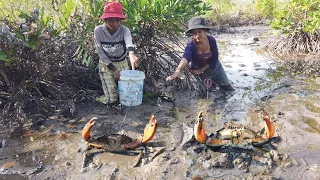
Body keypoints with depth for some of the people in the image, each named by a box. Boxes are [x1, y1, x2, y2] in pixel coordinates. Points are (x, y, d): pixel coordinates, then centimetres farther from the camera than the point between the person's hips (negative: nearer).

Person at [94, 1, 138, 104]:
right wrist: (113, 68, -19)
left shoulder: (124, 30, -21)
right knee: (112, 99, -10)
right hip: (106, 64, -1)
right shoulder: (98, 30, -19)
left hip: (122, 63, 2)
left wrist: (131, 53, -67)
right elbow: (100, 52, -13)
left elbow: (128, 41, -44)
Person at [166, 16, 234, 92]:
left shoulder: (211, 40, -26)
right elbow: (186, 57, -55)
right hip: (198, 69, -2)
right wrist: (178, 70, -75)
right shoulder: (191, 45, -33)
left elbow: (214, 60, -18)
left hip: (214, 67, 2)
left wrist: (200, 70, -25)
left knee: (228, 89, 17)